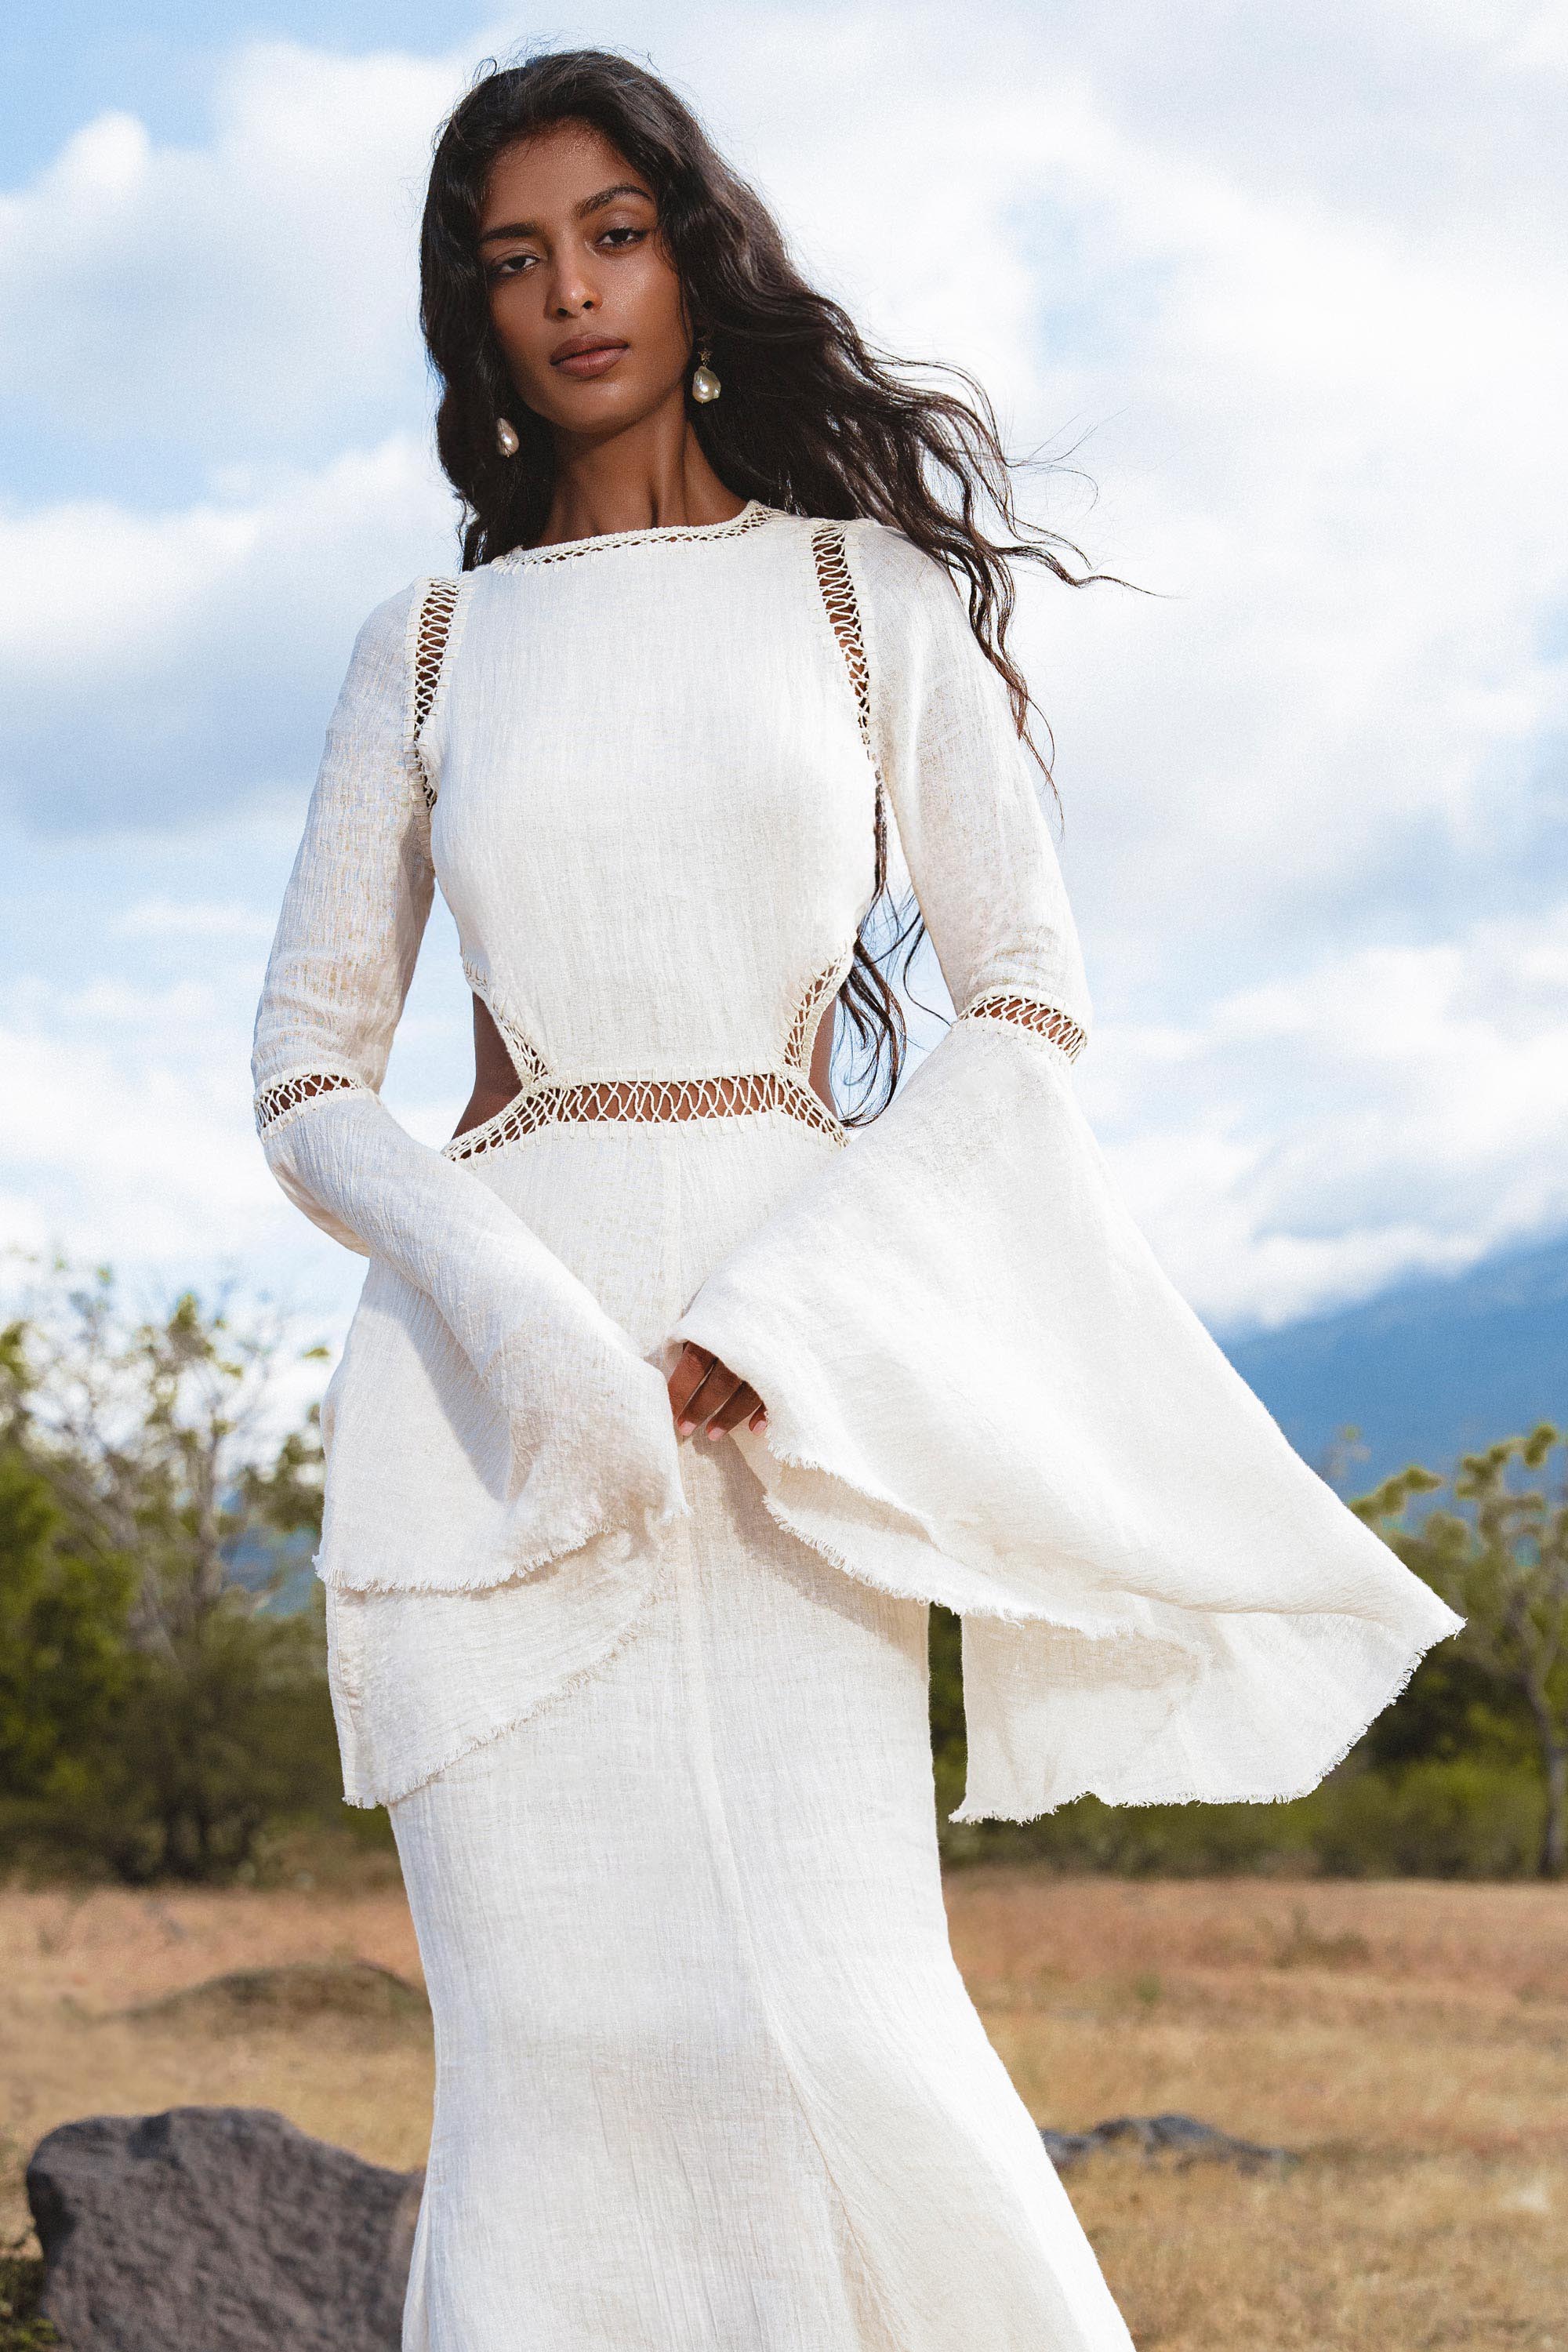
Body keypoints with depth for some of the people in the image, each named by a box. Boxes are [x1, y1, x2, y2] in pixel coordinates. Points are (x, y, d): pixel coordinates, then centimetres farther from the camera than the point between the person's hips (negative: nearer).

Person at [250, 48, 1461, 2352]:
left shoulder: (869, 590, 9)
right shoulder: (428, 649, 13)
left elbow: (1027, 1006, 3)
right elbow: (307, 1067, 11)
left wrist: (769, 1328, -9)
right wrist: (533, 1331, -7)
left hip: (797, 1387, -1)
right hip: (493, 1383, 2)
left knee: (825, 2020, -13)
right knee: (551, 2037, -4)